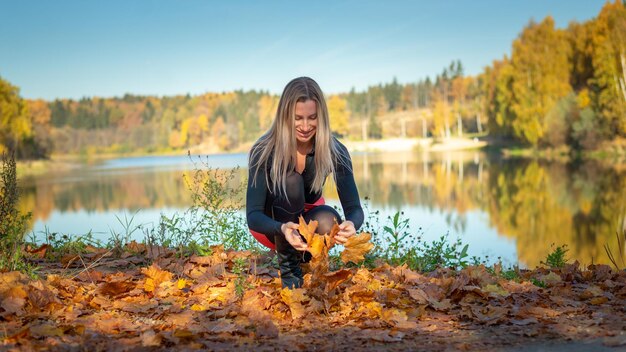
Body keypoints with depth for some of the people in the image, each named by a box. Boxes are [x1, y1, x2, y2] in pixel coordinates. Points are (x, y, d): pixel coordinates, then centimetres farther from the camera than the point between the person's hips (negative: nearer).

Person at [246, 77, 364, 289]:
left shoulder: (334, 151, -20)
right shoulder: (264, 151, -26)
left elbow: (354, 207, -22)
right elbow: (253, 215, -31)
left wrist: (352, 224, -48)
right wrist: (282, 229, -54)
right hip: (271, 224, -2)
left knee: (327, 221, -33)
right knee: (291, 181, -32)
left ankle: (303, 255, 2)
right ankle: (288, 266, -19)